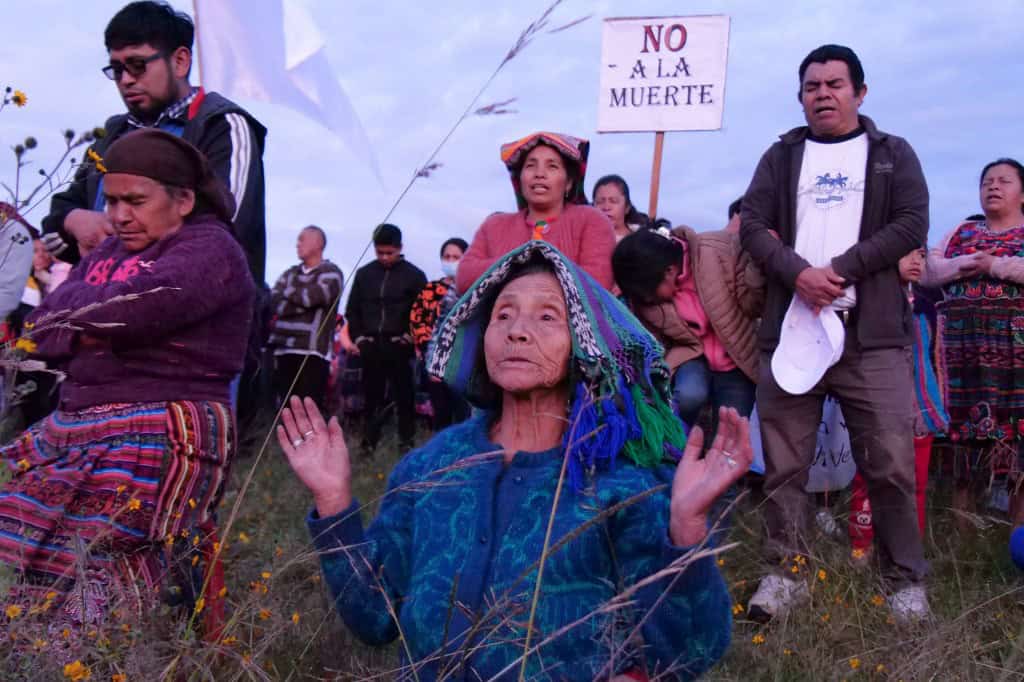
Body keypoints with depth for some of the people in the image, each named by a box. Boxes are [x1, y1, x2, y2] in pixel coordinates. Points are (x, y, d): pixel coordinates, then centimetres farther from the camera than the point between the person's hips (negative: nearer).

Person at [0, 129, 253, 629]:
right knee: (41, 580, 0)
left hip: (158, 444, -8)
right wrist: (96, 329, -8)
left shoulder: (209, 247, -4)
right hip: (73, 438, 9)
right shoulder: (107, 253, 21)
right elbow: (42, 332, 11)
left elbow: (131, 308, -20)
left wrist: (75, 315, 2)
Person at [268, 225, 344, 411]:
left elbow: (310, 297, -14)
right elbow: (274, 302, 4)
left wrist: (287, 292, 4)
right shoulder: (290, 273, 19)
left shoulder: (330, 274, 1)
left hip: (312, 352, -6)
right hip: (284, 349, 6)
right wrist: (302, 302, -9)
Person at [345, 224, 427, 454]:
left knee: (403, 395, 3)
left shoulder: (414, 275, -1)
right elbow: (352, 309, 14)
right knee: (371, 395, 8)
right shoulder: (364, 273, 9)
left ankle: (406, 440, 11)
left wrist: (412, 335, -8)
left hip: (399, 346, -3)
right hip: (370, 346, 3)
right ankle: (369, 441, 16)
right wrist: (357, 336, 5)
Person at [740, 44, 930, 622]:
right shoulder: (781, 157, 16)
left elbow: (912, 225, 0)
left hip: (872, 332, -1)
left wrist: (840, 270, -11)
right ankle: (787, 574, 16)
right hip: (790, 328, 2)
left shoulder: (894, 154, 12)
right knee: (785, 464, 4)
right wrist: (798, 273, -12)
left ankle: (906, 581, 14)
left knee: (891, 463, -2)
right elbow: (754, 226, 6)